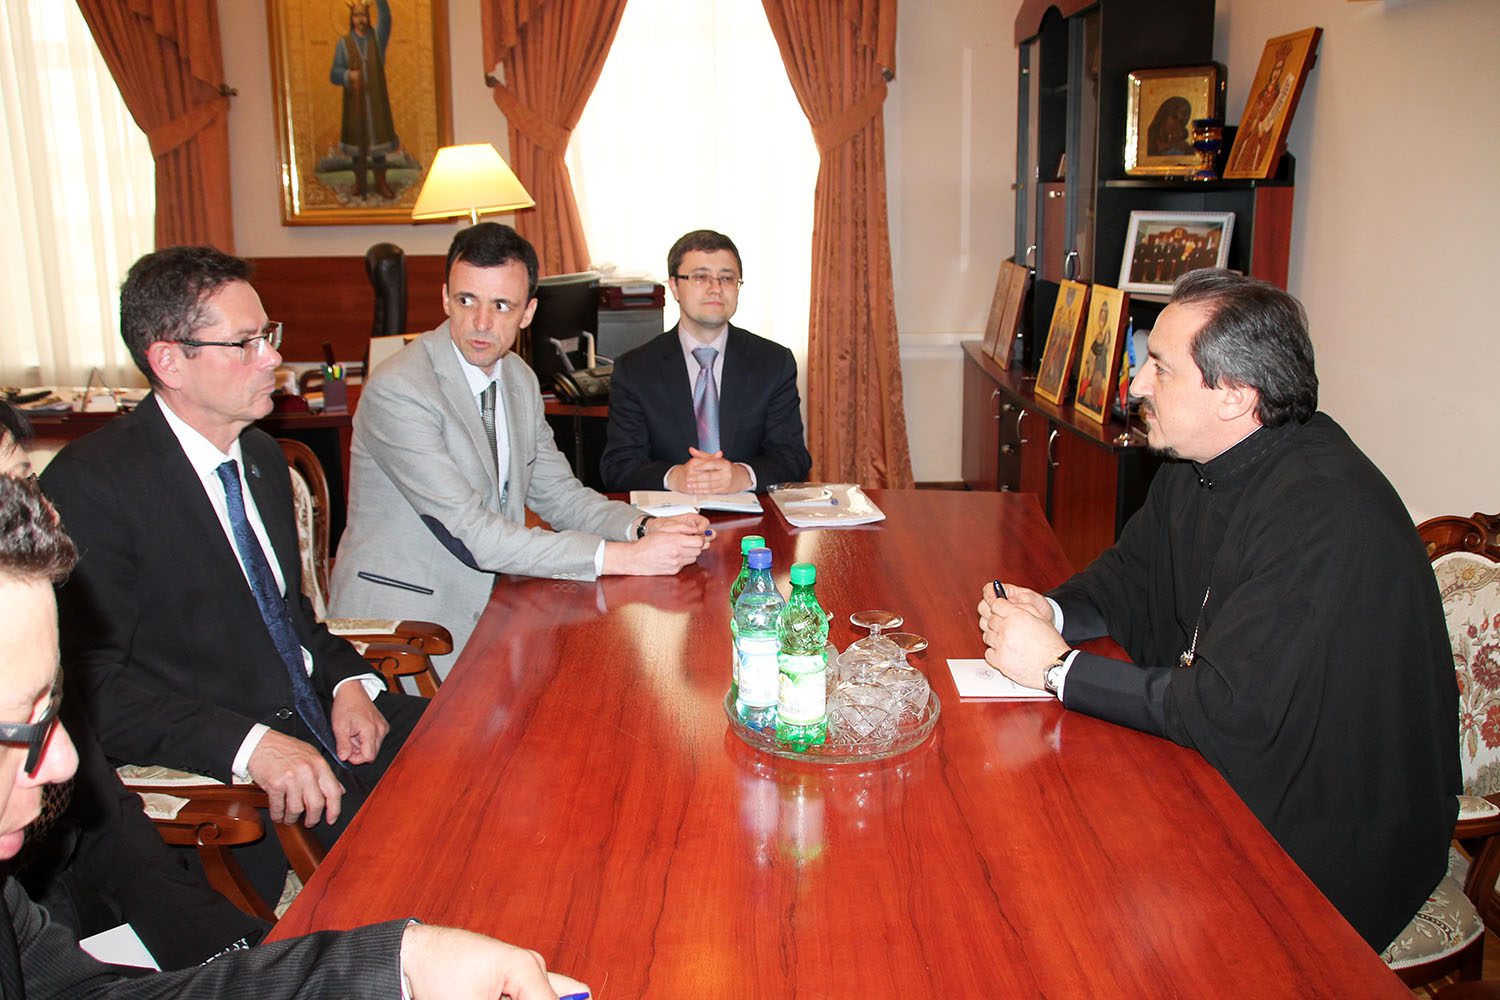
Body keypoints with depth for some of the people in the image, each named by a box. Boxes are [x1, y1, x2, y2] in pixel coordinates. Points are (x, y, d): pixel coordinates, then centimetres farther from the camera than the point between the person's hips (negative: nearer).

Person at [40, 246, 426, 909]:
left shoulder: (262, 456, 13)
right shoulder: (90, 485, -13)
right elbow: (89, 686, -17)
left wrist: (348, 681, 1)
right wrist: (250, 745, -27)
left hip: (319, 724, 8)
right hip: (210, 779, -8)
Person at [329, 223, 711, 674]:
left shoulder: (519, 379, 6)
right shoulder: (398, 391, -20)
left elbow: (559, 494, 12)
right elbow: (470, 534, -24)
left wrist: (645, 527, -9)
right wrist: (624, 557, -27)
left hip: (489, 609, 7)